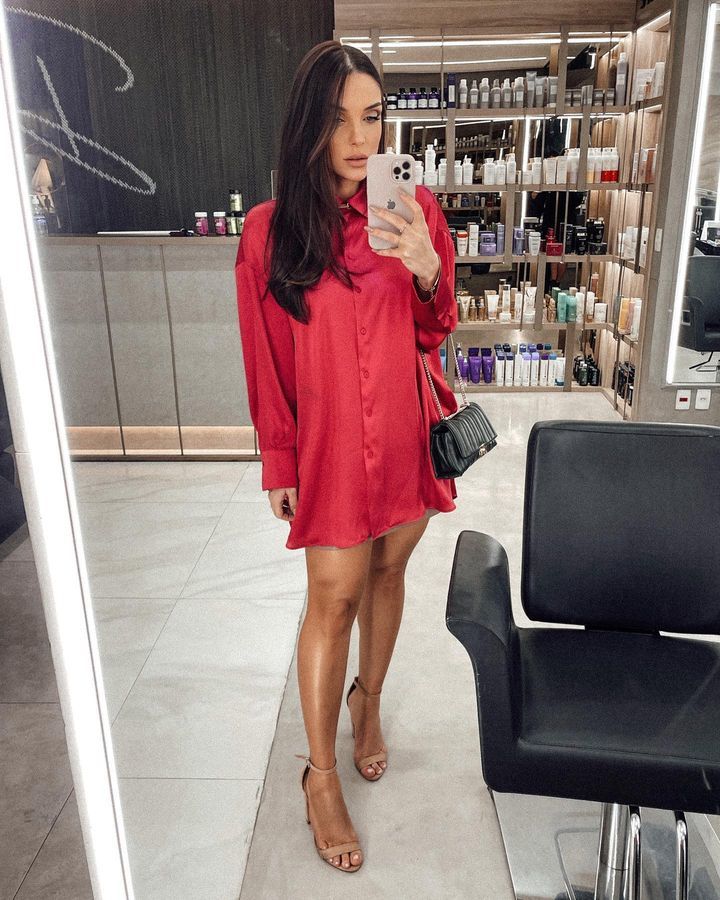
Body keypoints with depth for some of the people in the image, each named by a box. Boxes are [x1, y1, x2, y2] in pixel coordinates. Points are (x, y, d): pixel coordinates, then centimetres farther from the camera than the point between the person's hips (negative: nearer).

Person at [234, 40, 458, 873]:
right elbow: (267, 363, -3)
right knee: (333, 598, 1)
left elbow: (436, 330, 4)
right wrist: (277, 463, 0)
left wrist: (426, 271, -17)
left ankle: (368, 702, 43)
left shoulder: (414, 209, -1)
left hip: (408, 434, 3)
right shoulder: (270, 230, -7)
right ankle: (321, 774, 20)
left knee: (386, 575, 16)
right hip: (331, 441, -2)